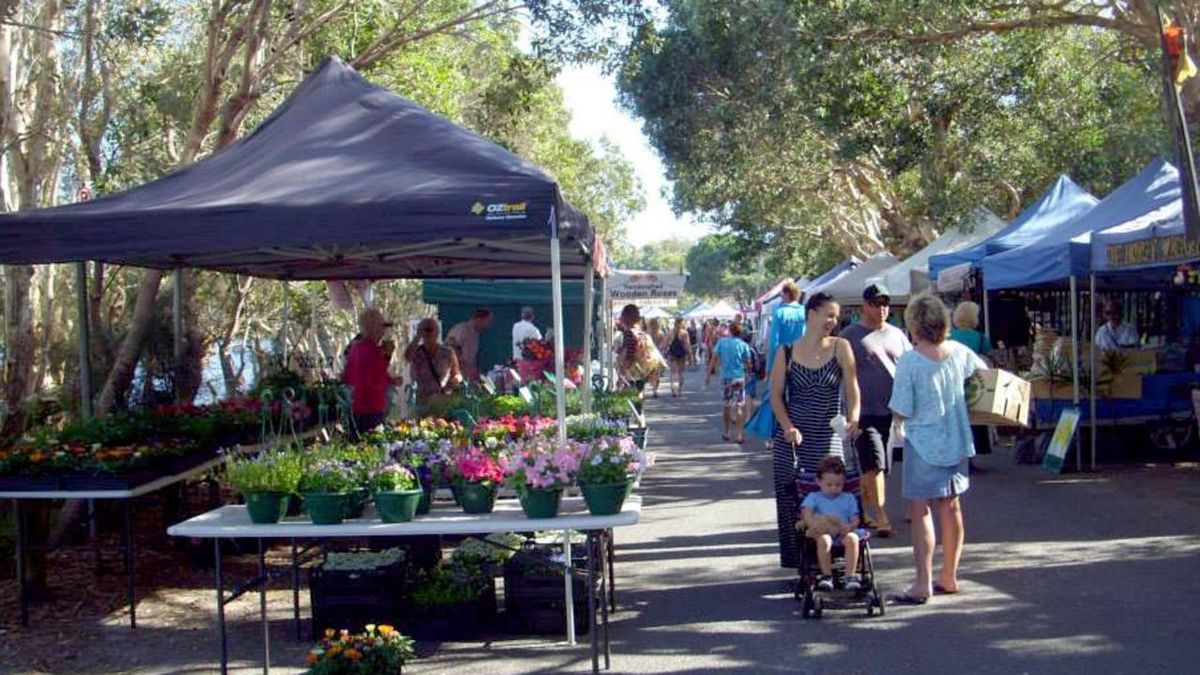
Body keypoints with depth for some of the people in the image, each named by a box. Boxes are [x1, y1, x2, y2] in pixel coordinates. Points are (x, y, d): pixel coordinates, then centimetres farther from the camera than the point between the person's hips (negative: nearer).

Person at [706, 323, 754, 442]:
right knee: (739, 406, 1)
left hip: (725, 377, 2)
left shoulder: (721, 342, 1)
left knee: (725, 405, 14)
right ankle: (739, 434, -2)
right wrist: (748, 368, 21)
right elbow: (748, 363, 0)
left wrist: (708, 374, 2)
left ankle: (727, 432, 23)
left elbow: (714, 359, -2)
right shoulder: (743, 345, -3)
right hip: (739, 377, -1)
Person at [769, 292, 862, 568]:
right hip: (794, 440, 0)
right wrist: (787, 427, -11)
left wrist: (853, 419, -20)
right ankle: (801, 564, 14)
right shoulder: (786, 353, 3)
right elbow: (776, 394, 3)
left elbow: (852, 388, -3)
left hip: (831, 439, 0)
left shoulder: (840, 348, 2)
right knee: (793, 502, 2)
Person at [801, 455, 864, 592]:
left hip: (843, 533, 1)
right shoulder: (814, 497, 15)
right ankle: (826, 575, -31)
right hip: (823, 533, -1)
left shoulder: (848, 498, 22)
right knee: (823, 539, -38)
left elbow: (855, 519, 11)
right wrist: (816, 526, -22)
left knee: (852, 538, -34)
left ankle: (850, 576, -32)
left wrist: (850, 527, -13)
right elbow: (806, 514, -2)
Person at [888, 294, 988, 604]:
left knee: (920, 511, -3)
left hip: (923, 443, -6)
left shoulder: (909, 361, -17)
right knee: (951, 508, 15)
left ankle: (923, 584, -7)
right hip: (956, 441, 6)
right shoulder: (958, 352, 0)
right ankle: (949, 576, 26)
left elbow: (901, 411, -16)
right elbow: (984, 371, 20)